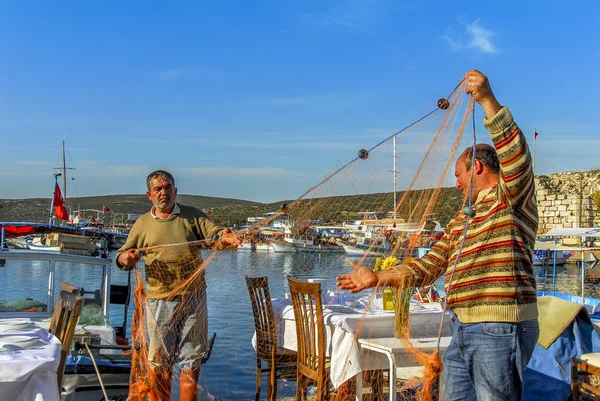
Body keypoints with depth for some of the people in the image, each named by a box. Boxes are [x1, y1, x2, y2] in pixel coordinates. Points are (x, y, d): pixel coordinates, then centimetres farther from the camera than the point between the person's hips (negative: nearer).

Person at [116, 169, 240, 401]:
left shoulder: (192, 216, 7)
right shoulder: (143, 224, 9)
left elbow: (214, 233, -3)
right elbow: (121, 256, 11)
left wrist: (224, 237, -28)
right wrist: (126, 258, -14)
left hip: (193, 299, 0)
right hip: (159, 302, 0)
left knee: (191, 362, 5)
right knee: (160, 364, 7)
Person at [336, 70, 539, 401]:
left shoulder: (512, 199, -1)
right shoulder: (459, 222, 23)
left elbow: (517, 159, -21)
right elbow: (427, 268, 21)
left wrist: (488, 100, -27)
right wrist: (377, 278, 13)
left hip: (501, 330, -8)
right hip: (464, 331, 8)